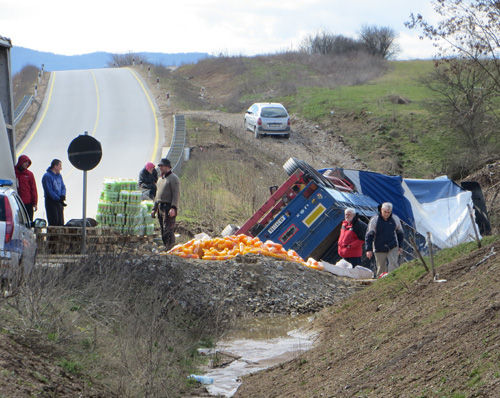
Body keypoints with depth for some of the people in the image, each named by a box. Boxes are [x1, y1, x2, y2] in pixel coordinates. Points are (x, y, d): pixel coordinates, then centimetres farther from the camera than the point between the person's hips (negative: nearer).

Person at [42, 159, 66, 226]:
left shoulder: (59, 176, 14)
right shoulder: (47, 176, -11)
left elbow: (63, 187, 15)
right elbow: (49, 190, -16)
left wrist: (63, 195, -7)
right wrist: (59, 199, -19)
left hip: (59, 202, 8)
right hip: (51, 201, -8)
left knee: (61, 222, 5)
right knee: (53, 222, -11)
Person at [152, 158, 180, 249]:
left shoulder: (173, 178, -6)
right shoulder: (160, 178, 21)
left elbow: (176, 194, -15)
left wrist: (173, 208, -24)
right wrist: (154, 209, 21)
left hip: (169, 208, -9)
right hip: (160, 208, 9)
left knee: (168, 231, -13)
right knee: (163, 231, 9)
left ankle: (170, 249, -14)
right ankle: (166, 248, 13)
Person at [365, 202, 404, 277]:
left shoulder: (395, 219, 1)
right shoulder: (374, 220, -7)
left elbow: (400, 233, 16)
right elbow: (369, 235, -6)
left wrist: (400, 246, 15)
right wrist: (369, 249, -13)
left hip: (393, 248, 1)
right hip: (379, 249, -1)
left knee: (393, 264, -17)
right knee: (381, 268, 4)